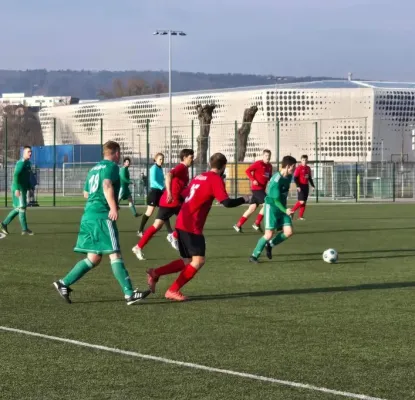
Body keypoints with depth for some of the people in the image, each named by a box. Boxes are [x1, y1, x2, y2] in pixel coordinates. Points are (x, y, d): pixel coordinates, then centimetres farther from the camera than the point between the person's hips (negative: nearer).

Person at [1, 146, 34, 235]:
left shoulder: (28, 163, 15)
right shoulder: (21, 163, -15)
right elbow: (16, 176, -23)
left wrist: (30, 188, 20)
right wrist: (17, 189, -28)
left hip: (24, 189, 10)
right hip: (18, 189, -10)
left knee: (18, 209, 13)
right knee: (22, 208, -5)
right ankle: (25, 229, -2)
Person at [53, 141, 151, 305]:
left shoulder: (94, 168, 22)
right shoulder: (112, 166, -3)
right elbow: (107, 185, -21)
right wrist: (113, 207, -30)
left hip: (89, 215, 9)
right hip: (102, 215, -9)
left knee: (94, 258, 11)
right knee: (115, 254, -10)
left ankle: (64, 283, 7)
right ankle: (129, 294, -12)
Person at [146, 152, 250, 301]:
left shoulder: (199, 177, 17)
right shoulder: (216, 179, -8)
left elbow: (183, 196, 24)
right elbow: (226, 202, -18)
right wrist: (243, 199, -3)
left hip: (182, 223, 9)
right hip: (192, 226, -9)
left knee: (187, 261, 15)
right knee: (198, 260, -5)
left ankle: (155, 273, 8)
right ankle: (173, 291, -6)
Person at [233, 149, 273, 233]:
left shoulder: (269, 166, 13)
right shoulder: (258, 163, -11)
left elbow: (269, 176, 24)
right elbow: (248, 171, -14)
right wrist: (253, 180, -24)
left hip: (261, 189, 8)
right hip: (256, 188, -8)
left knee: (252, 208, 7)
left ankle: (238, 225, 12)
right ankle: (257, 223, -4)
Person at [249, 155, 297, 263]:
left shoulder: (289, 177, 2)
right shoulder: (276, 180, -23)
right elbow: (276, 199, -23)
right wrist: (285, 210, -32)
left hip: (282, 207, 7)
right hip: (272, 207, -7)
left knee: (288, 232, -6)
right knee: (269, 234, -12)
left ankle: (270, 245, 17)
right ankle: (254, 256, 3)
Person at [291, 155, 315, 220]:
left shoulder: (308, 168, 12)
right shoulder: (299, 168, -9)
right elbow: (295, 178, -12)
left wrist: (313, 185, 15)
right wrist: (298, 186, -22)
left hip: (306, 186, 7)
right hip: (301, 186, -7)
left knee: (304, 202, 4)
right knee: (301, 201, -15)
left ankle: (300, 216, 8)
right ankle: (292, 211, -1)